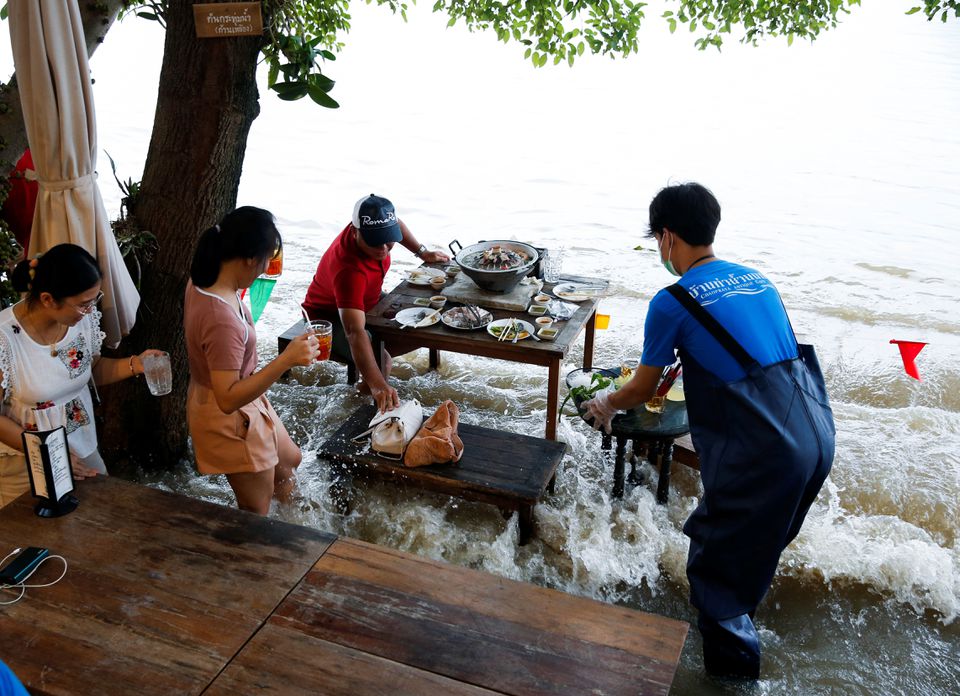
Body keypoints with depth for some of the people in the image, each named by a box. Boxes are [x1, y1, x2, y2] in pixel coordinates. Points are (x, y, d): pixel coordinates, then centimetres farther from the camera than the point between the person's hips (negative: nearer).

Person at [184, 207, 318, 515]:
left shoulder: (203, 281, -9)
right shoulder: (221, 319, -38)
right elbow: (228, 398, -37)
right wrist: (286, 359, -43)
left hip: (246, 405, 10)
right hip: (230, 421, -10)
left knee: (289, 460, 32)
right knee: (256, 514, 13)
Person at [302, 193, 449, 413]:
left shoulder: (374, 227, -23)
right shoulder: (349, 269, -45)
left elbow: (396, 224, 6)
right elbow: (355, 332, -55)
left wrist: (423, 253, 6)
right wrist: (378, 385, -66)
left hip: (369, 300, 8)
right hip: (330, 318, -8)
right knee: (381, 361, -33)